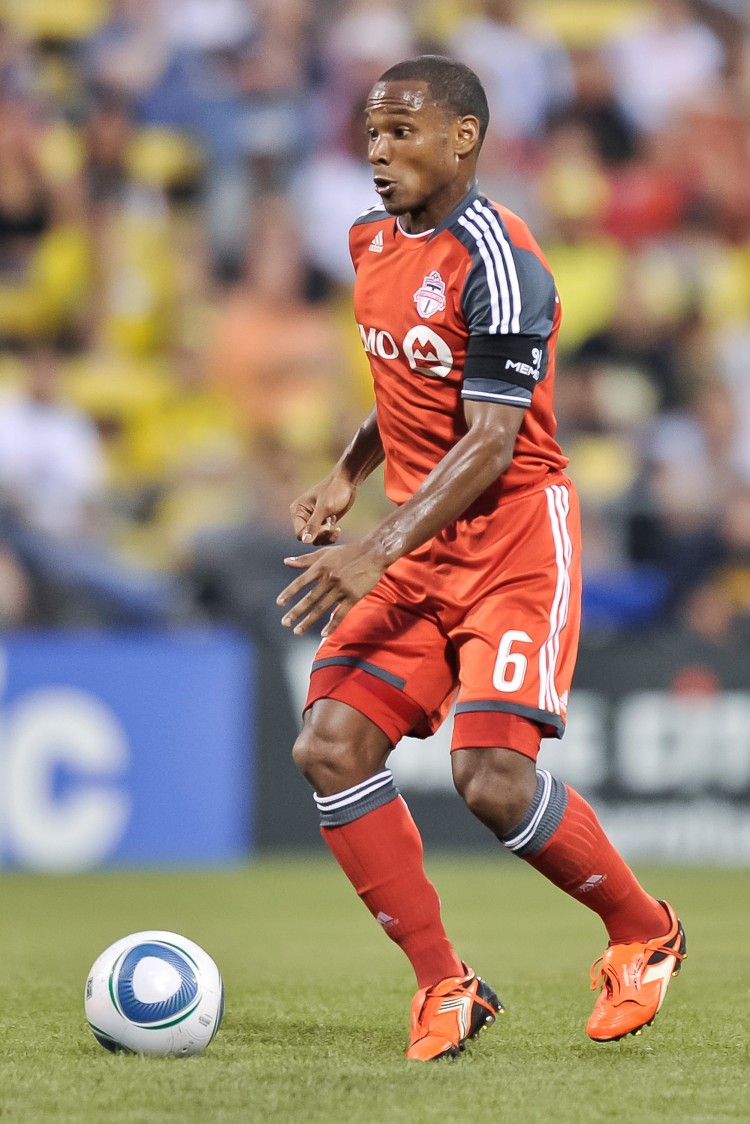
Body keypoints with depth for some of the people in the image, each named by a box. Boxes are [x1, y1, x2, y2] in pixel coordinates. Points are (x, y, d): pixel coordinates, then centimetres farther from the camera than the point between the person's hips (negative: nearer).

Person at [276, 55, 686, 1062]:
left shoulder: (495, 260, -17)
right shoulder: (374, 243, 10)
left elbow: (490, 444, -23)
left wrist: (379, 552, -30)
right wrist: (348, 476, 11)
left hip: (515, 536, -8)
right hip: (420, 542, 8)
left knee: (493, 777, -18)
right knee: (330, 748, -8)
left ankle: (646, 936, 9)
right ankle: (444, 987, 3)